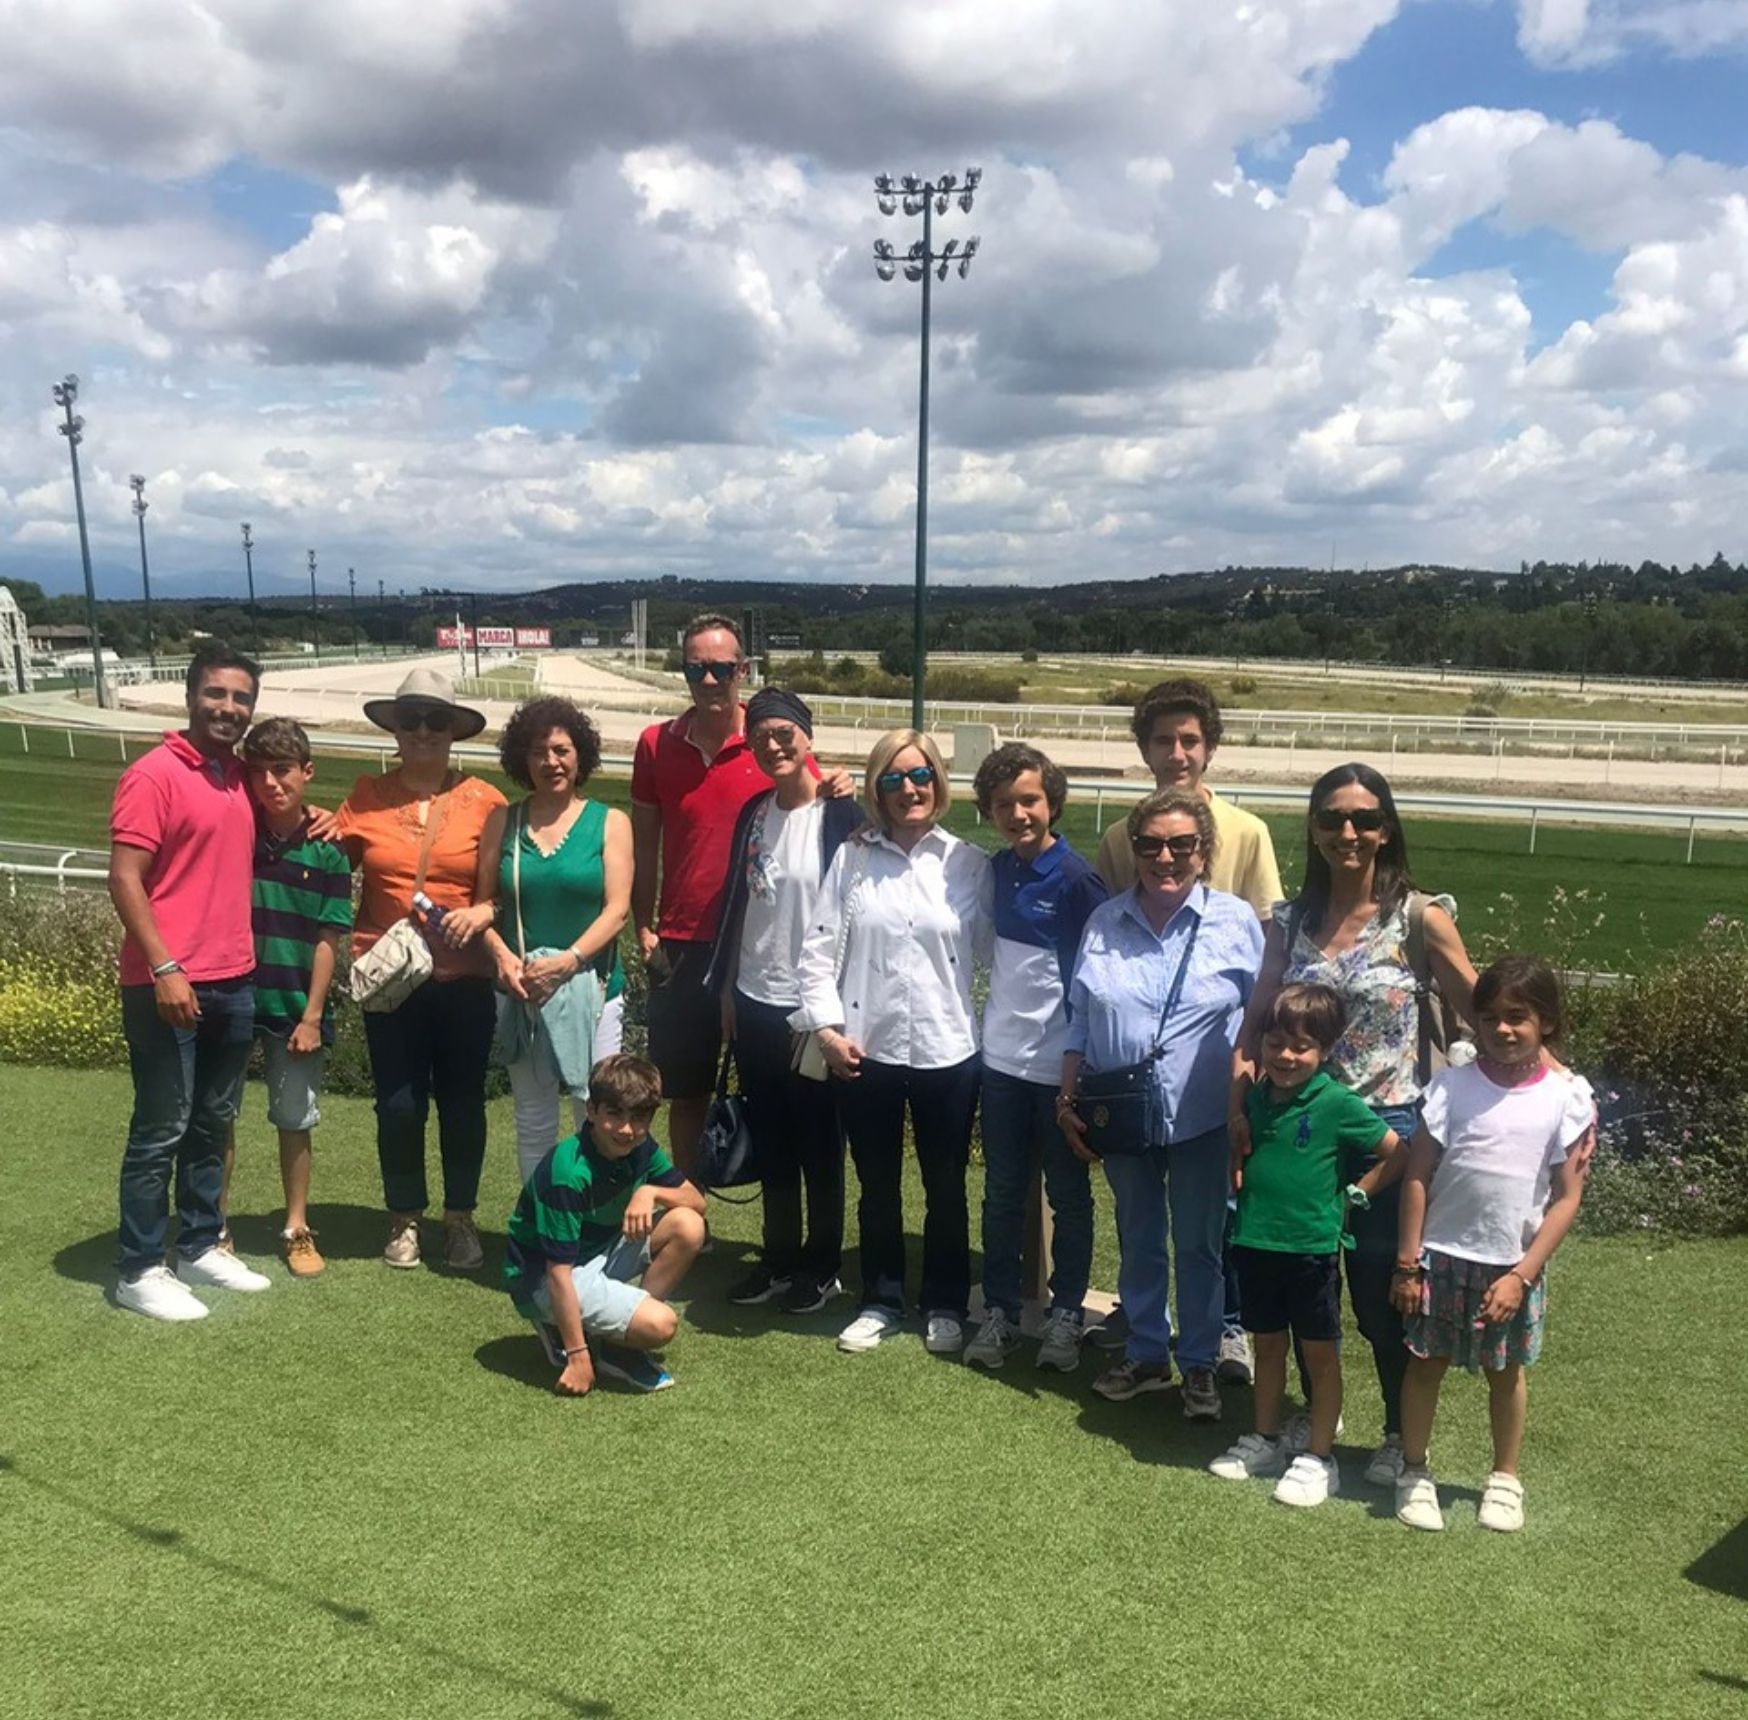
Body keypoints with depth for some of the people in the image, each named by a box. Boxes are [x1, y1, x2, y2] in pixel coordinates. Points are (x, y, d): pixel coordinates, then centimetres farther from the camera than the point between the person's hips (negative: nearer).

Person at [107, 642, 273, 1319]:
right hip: (169, 985, -7)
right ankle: (140, 1271, 14)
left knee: (212, 1125, 15)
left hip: (235, 982, 7)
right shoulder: (154, 774, -12)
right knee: (160, 1131, 2)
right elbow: (124, 879, -16)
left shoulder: (239, 775, 11)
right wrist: (165, 969, -21)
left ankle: (200, 1248, 28)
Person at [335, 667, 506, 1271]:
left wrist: (482, 912, -20)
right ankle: (404, 1218, 26)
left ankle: (460, 1218, 26)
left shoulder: (485, 802, -1)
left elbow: (508, 888, -1)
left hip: (464, 977, -1)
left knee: (462, 1101, 8)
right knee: (399, 1105, 6)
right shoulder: (366, 797, 4)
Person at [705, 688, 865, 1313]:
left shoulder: (841, 814, -11)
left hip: (813, 1004, -5)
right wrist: (725, 988, 12)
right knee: (770, 1140, 15)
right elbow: (735, 904, 12)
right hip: (755, 1001, 5)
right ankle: (779, 1255, 29)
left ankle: (822, 1265, 23)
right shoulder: (753, 814, 6)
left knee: (818, 1143, 8)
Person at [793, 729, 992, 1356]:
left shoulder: (969, 863, 0)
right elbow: (819, 948, -1)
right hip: (866, 1049, 1)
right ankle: (880, 1302, 32)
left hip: (947, 1051, 0)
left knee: (946, 1188, 12)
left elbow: (990, 948, -1)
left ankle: (945, 1306, 30)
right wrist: (827, 1028, -8)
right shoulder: (852, 857, 1)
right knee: (878, 1187, 15)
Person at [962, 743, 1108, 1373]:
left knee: (1068, 1195, 10)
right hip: (1003, 1059, 5)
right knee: (1002, 1194, 13)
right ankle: (999, 1311, 25)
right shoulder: (997, 870, 4)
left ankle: (1066, 1314, 23)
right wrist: (997, 1016, 10)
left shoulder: (1075, 878, -13)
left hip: (1061, 1063, -5)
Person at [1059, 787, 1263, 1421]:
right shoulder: (1105, 922, 0)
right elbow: (1079, 1019, 6)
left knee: (1198, 1244, 10)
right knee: (1137, 1242, 17)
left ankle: (1199, 1364, 28)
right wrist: (1067, 1099, 2)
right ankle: (1146, 1354, 34)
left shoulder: (1236, 921, -6)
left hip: (1201, 1119, -2)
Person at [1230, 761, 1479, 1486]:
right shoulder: (1290, 919, 2)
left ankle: (1400, 1434, 30)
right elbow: (1257, 1020, 5)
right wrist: (1239, 1095, -7)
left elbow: (1481, 1010, -6)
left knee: (1383, 1291, 8)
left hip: (1385, 1128, -3)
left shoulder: (1418, 917, -8)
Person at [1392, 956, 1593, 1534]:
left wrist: (1522, 1274, -10)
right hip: (1442, 1255, 0)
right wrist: (1408, 1263, -6)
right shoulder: (1453, 1082, -8)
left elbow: (1567, 1197, -6)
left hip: (1513, 1265, 0)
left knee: (1505, 1371, 16)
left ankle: (1504, 1478, 36)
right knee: (1426, 1362, 10)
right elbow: (1418, 1174, -5)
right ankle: (1414, 1471, 29)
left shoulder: (1568, 1095, -8)